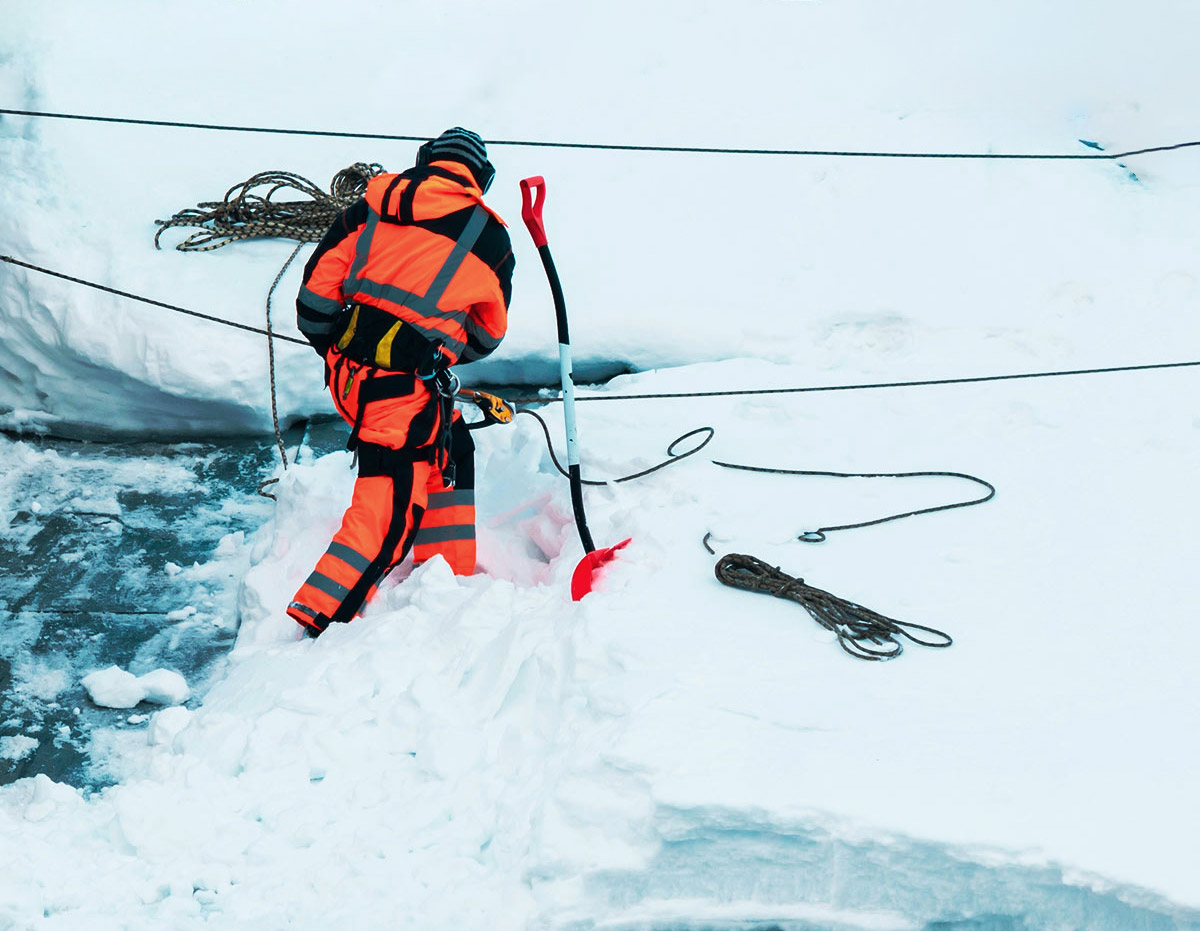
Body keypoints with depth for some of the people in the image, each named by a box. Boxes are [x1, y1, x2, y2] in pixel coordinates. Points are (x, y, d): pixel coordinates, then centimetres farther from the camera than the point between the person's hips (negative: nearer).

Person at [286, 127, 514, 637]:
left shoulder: (370, 207, 9)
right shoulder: (489, 237, 2)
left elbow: (317, 293, 9)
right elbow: (488, 334, 15)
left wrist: (332, 347, 25)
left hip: (347, 366, 6)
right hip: (405, 384, -6)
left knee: (453, 451, 24)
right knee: (388, 515, 1)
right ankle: (314, 624, -5)